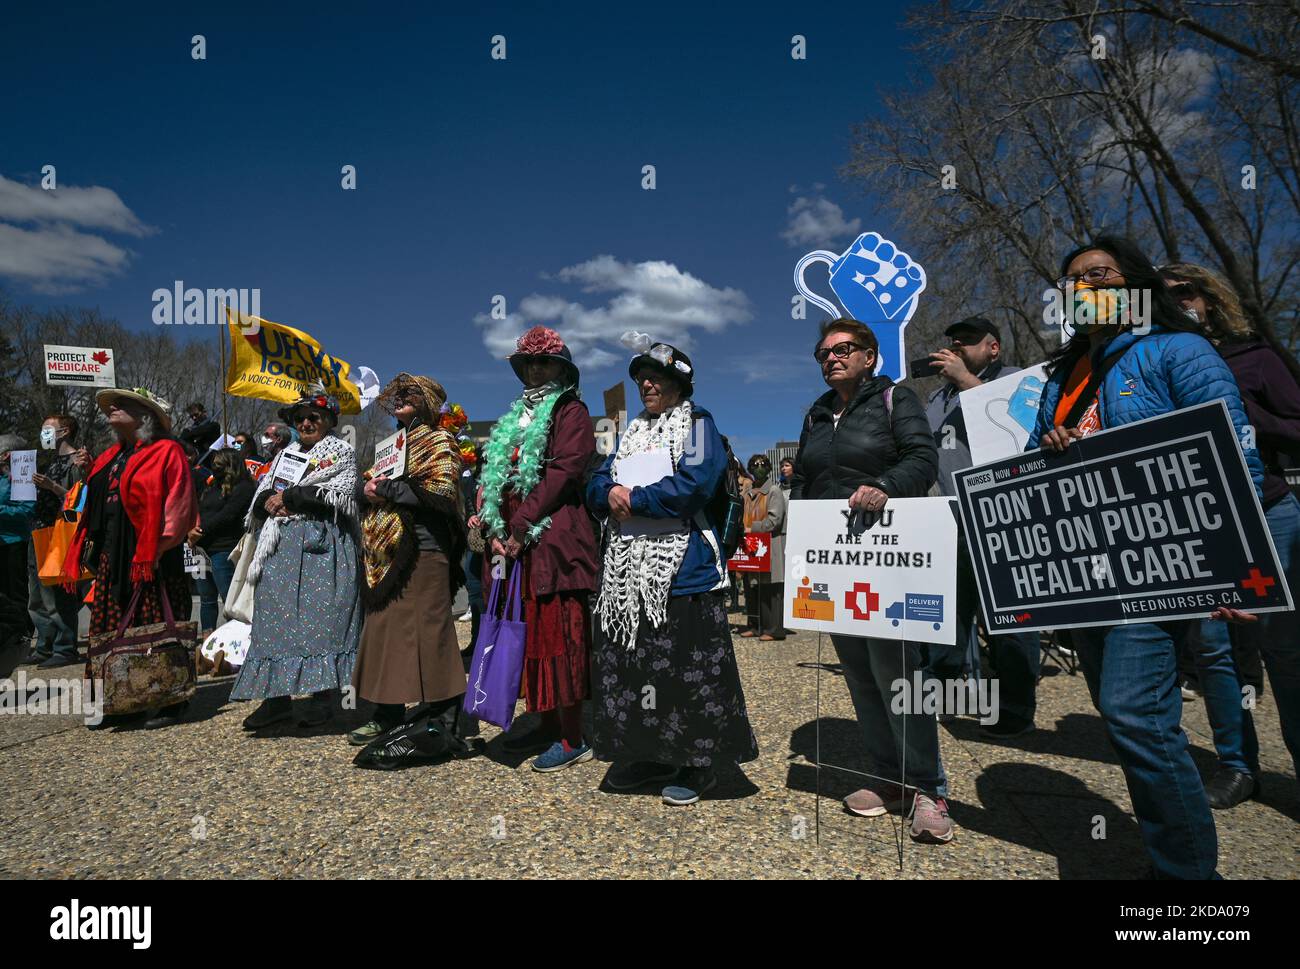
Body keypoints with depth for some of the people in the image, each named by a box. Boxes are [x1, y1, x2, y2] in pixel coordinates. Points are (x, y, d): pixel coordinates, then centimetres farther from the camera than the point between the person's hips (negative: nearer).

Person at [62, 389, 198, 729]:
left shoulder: (166, 452, -6)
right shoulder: (110, 458, 19)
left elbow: (174, 507, -15)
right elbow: (91, 510, 21)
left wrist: (150, 555, -20)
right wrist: (80, 555, 13)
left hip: (151, 560, -8)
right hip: (111, 560, 8)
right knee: (112, 633, 11)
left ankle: (170, 702, 5)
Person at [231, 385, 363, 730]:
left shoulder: (341, 452, 4)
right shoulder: (286, 454, 23)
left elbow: (335, 495, -11)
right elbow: (262, 492, 18)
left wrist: (288, 497, -7)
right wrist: (269, 501, -5)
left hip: (323, 545, -6)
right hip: (282, 546, 6)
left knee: (321, 613, -7)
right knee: (276, 614, 2)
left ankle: (324, 697, 0)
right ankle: (277, 698, 9)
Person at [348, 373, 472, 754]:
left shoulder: (437, 441, 1)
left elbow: (440, 492, -13)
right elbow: (372, 486, 26)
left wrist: (388, 489, -10)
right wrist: (368, 489, 3)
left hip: (423, 547, -8)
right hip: (387, 551, 8)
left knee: (429, 630, -7)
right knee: (385, 628, 8)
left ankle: (444, 719, -1)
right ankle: (389, 714, 18)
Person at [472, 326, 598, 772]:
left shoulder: (570, 410, -1)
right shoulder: (517, 416, 23)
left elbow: (564, 471, -13)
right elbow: (496, 473, 17)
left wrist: (522, 527, -17)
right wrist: (489, 518, -1)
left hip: (552, 536, -8)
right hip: (513, 536, 8)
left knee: (556, 633, -6)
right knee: (527, 631, 11)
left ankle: (572, 739, 4)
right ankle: (547, 724, 24)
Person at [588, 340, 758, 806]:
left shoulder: (697, 424, 1)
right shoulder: (632, 431, 22)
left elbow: (694, 484, -16)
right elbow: (597, 483, 16)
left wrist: (635, 499, -12)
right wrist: (611, 494, -8)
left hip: (680, 566, -7)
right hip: (626, 567, 8)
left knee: (688, 666, -3)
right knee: (628, 659, 11)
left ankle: (699, 764, 13)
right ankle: (650, 754, 26)